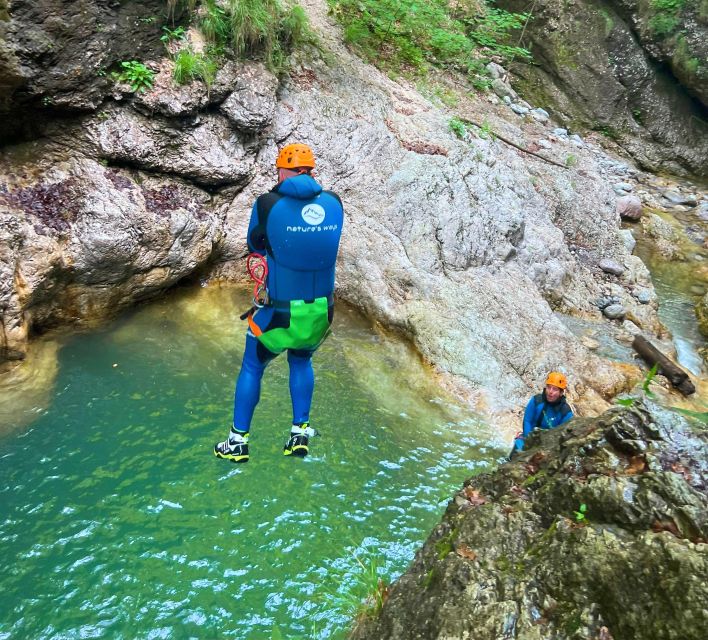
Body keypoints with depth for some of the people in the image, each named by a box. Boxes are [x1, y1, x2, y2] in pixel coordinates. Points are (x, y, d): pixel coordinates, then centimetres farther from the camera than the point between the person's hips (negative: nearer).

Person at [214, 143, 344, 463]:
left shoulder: (267, 204, -12)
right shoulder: (333, 202, -2)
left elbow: (255, 246, 4)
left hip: (280, 312, -3)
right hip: (322, 312, 3)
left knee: (252, 367, 19)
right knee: (301, 361, 30)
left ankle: (238, 442, 28)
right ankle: (300, 433, 28)